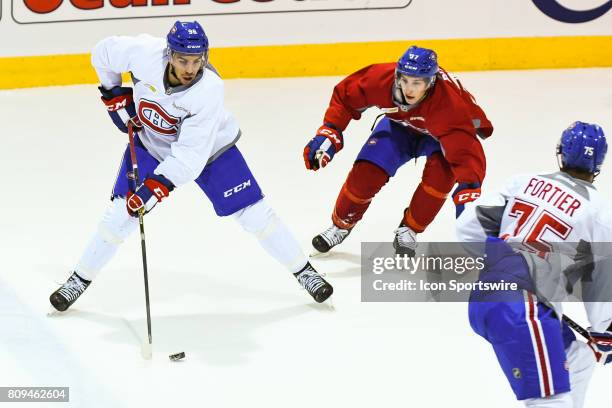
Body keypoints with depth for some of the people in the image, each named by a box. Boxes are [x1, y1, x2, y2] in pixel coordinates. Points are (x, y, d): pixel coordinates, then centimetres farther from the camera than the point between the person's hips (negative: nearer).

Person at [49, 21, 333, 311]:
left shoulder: (209, 89, -36)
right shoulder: (144, 53, -31)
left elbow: (191, 155, -37)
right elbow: (103, 52, -8)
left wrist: (157, 186, -45)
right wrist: (114, 94, -6)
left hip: (209, 147, -2)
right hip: (151, 144, 2)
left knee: (253, 213, -2)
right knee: (121, 213, -6)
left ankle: (303, 271, 15)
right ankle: (80, 279, 11)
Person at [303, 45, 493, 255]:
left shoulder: (448, 101, -44)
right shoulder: (382, 78, -33)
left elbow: (464, 146, -52)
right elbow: (345, 96, -15)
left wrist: (469, 186, -66)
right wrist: (329, 132, -24)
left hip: (442, 133, -3)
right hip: (400, 125, 3)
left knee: (442, 171, -30)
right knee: (365, 173, -12)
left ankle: (409, 230, -8)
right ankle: (341, 225, 16)